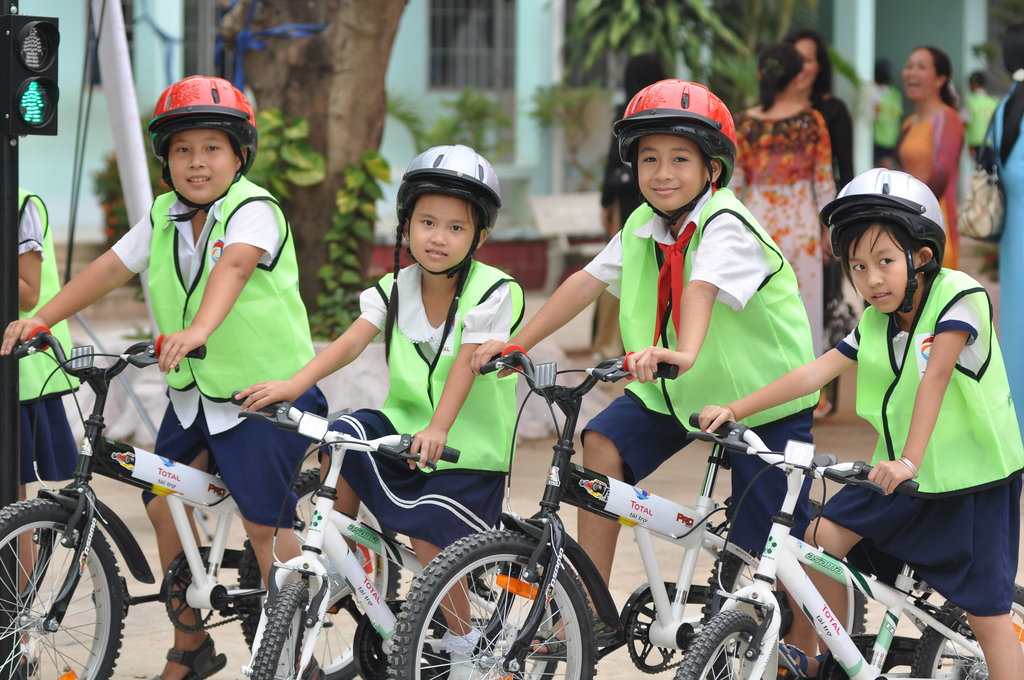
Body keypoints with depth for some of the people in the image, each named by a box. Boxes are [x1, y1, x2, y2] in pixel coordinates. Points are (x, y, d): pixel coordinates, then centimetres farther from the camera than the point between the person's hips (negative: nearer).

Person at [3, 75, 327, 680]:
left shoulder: (254, 210, -17)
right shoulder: (163, 218, 5)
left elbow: (233, 267, -35)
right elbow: (111, 269, 5)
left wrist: (200, 328, -54)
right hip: (194, 393, 7)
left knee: (264, 522, -10)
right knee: (165, 506, 4)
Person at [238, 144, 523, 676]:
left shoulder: (493, 292, -14)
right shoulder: (395, 289, -1)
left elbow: (466, 364, -27)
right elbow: (352, 341, -15)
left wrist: (437, 429, -40)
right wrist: (294, 384, -32)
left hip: (470, 443, -5)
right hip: (404, 422, 5)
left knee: (428, 535, -19)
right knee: (344, 437, -22)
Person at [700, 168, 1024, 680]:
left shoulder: (957, 297, -18)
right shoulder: (875, 323, 3)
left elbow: (935, 376, -28)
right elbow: (817, 371, -1)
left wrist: (909, 460, -37)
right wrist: (735, 410, -10)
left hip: (972, 476, -7)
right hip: (901, 472, 7)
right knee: (821, 538, -1)